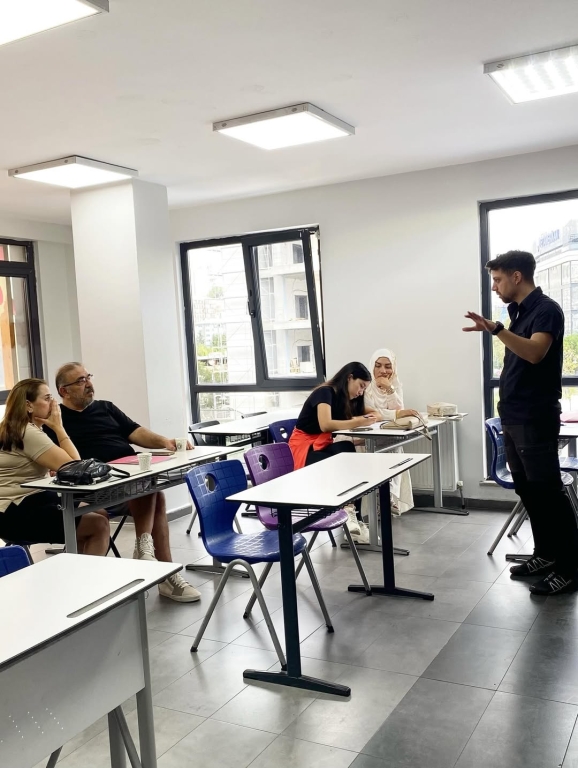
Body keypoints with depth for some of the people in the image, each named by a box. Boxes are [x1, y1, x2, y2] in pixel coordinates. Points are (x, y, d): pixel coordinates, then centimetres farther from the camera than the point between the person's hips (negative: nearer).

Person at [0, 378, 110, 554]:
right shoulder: (28, 433, -18)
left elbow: (59, 466, 14)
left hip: (24, 505, 11)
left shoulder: (15, 431, 15)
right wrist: (58, 427, -13)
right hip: (17, 514, -11)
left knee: (97, 513, 15)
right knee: (100, 526, -17)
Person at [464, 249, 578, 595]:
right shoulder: (519, 312, 15)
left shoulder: (546, 309, -12)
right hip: (514, 416, 9)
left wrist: (496, 330, -41)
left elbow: (535, 353, -28)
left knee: (547, 491, -5)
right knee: (527, 489, 13)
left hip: (536, 418, -9)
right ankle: (546, 553, 24)